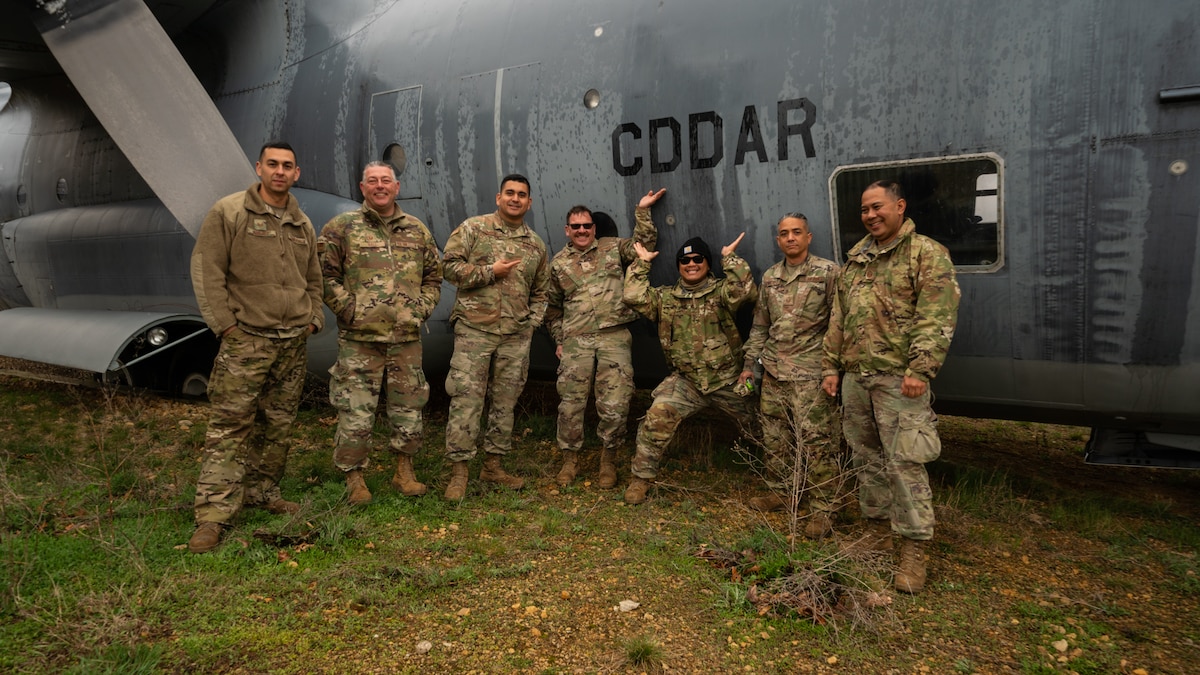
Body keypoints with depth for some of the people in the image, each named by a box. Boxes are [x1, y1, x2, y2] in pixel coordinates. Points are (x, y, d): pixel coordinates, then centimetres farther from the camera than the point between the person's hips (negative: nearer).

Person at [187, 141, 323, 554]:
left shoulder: (302, 224, 15)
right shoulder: (229, 212, -3)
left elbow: (313, 279, 23)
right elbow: (206, 269, -7)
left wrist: (312, 318, 11)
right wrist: (224, 322, -12)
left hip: (293, 342, 6)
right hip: (246, 338, -6)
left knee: (279, 424, 12)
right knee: (229, 426, -8)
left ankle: (263, 492, 26)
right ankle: (213, 513, -5)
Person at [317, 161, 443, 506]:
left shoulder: (418, 230, 13)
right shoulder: (341, 227, 2)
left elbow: (433, 276, 18)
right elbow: (325, 274, -2)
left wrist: (421, 309, 6)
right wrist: (347, 309, -9)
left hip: (407, 338, 4)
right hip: (359, 339, -3)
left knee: (408, 407, 10)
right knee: (356, 413, -1)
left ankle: (404, 471, 25)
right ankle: (354, 478, 14)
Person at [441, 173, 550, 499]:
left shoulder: (536, 244, 14)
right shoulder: (473, 228, 2)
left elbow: (541, 290, 21)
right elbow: (450, 265, -6)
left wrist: (533, 320, 8)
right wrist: (490, 271, -11)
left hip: (516, 336, 5)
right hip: (475, 329, -4)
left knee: (505, 402, 9)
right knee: (466, 399, -6)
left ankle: (493, 466, 21)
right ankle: (458, 472, 1)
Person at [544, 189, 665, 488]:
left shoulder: (613, 248, 13)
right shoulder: (558, 264, 14)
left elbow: (644, 245, 3)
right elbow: (552, 308, 20)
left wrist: (643, 211, -1)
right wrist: (559, 340, 14)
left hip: (615, 337, -1)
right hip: (576, 341, 1)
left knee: (615, 405, -5)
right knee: (571, 404, 1)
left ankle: (608, 460, 14)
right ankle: (569, 459, 18)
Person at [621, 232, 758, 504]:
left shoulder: (721, 292, 0)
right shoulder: (665, 297, 9)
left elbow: (745, 291, -21)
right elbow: (634, 297, -5)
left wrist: (730, 258, -17)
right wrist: (642, 263, -1)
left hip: (727, 378, -1)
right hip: (686, 380, 1)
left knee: (756, 425, 11)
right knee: (658, 415, -20)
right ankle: (641, 478, -7)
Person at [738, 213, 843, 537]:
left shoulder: (828, 272, -4)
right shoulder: (769, 277, 13)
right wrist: (749, 364, 17)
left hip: (810, 373, -6)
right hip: (773, 372, 6)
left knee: (817, 441, -6)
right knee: (774, 437, 13)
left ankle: (823, 509, 4)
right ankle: (781, 492, 29)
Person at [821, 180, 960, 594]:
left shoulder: (927, 254, -5)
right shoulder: (856, 258, 17)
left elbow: (937, 319, -14)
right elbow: (838, 317, 20)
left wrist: (920, 368, -22)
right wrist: (831, 365, 16)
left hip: (898, 378, -7)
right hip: (856, 377, 7)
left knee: (904, 462, -7)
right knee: (866, 457, 14)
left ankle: (915, 549, 3)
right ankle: (878, 530, 29)